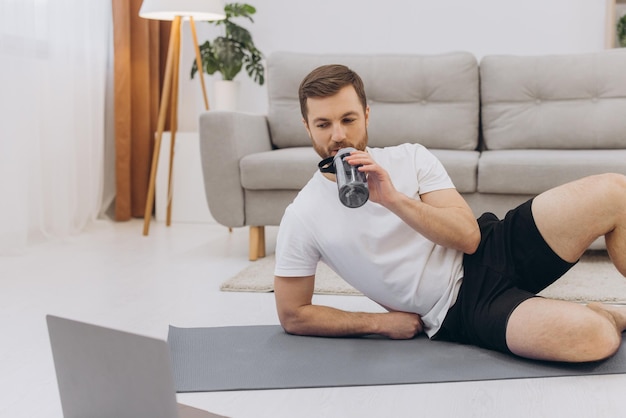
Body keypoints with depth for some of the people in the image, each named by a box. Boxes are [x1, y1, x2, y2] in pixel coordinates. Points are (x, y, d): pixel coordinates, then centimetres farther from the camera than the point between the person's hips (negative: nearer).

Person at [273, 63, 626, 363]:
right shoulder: (302, 219, -4)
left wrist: (394, 199, -23)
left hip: (494, 251, 4)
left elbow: (469, 237, -8)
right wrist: (381, 322, -3)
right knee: (594, 338, -32)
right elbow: (292, 315, 2)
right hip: (459, 311, -4)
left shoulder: (409, 158, 2)